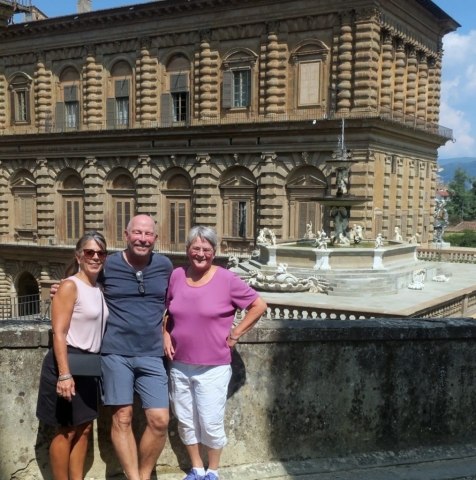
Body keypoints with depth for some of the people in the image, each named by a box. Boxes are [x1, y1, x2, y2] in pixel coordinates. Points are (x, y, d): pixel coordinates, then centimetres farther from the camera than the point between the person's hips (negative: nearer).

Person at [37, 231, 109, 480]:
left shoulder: (98, 289, 10)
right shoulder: (70, 286, -14)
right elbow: (59, 333, -20)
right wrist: (64, 374, -26)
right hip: (68, 362, -8)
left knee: (84, 428, 15)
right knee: (66, 431, 2)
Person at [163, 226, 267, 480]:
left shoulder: (227, 280, -10)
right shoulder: (176, 276, 1)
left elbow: (259, 306, -4)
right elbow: (163, 310, 17)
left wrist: (235, 335, -6)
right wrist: (165, 335, 2)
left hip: (213, 368, -4)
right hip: (179, 366, 4)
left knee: (211, 423, 2)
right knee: (186, 421, 13)